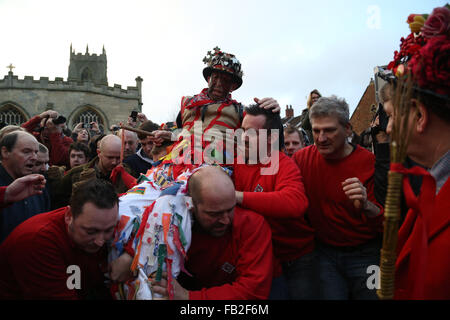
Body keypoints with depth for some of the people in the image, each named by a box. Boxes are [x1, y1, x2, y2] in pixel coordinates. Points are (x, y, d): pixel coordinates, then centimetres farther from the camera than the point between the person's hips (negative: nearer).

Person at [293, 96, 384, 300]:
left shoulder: (370, 163, -15)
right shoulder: (302, 158, -6)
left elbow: (387, 225, -17)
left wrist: (366, 206, -37)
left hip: (364, 255, -1)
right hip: (324, 252, 2)